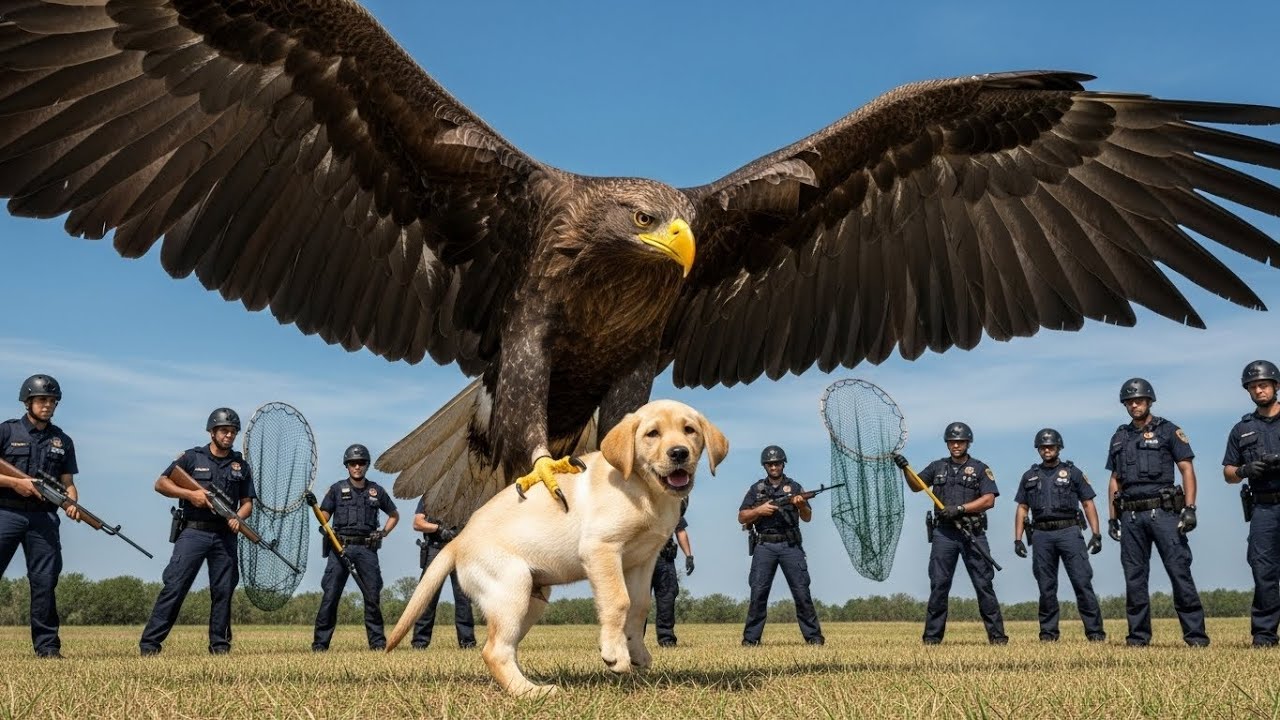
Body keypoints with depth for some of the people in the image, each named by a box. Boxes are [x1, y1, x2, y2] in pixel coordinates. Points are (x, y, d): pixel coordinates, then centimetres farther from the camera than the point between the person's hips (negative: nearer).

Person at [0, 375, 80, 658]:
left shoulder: (62, 441, 14)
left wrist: (71, 503, -6)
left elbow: (68, 483, 12)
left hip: (43, 518, 2)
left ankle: (47, 645, 5)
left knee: (45, 581, 0)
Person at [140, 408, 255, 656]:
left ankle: (219, 645, 13)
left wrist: (238, 517, -8)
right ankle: (150, 643, -7)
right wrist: (190, 494, -12)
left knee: (223, 590, 4)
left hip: (225, 535, 3)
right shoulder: (192, 457, 5)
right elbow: (161, 483, 3)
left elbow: (247, 502, 14)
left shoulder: (241, 466, 14)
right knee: (174, 586, -9)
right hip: (193, 531, -3)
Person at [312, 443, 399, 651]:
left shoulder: (376, 491, 13)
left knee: (373, 595, 1)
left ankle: (377, 641, 8)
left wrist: (384, 533, 11)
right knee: (330, 595, -6)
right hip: (340, 547, -1)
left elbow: (394, 515, 24)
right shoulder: (337, 489, 8)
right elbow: (323, 517, 6)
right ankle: (320, 642, -1)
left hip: (367, 549, 2)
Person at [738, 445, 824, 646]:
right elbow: (741, 517, 7)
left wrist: (801, 505, -15)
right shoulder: (756, 489, 11)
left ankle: (813, 636, 1)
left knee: (801, 591, -4)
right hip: (764, 547, 0)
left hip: (790, 546, 0)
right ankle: (751, 638, 3)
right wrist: (759, 510, -10)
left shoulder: (794, 487, 10)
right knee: (758, 592, -2)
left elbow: (807, 517, 6)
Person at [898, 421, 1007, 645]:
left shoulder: (980, 469, 5)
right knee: (939, 584, 0)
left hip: (973, 533, -2)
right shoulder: (938, 467, 15)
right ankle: (932, 635, 5)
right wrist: (905, 470, -2)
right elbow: (916, 487, 16)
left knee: (984, 584, -1)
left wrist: (960, 508, -14)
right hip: (943, 532, 2)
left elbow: (989, 500, -5)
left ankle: (997, 634, 4)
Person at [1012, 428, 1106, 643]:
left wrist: (1096, 534, -4)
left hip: (1069, 531, -2)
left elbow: (1088, 505, 6)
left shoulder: (1073, 473, 9)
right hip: (1041, 535, 2)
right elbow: (1022, 509, 15)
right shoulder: (1029, 477, 16)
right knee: (1046, 587, 4)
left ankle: (1095, 632, -6)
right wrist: (1017, 539, 6)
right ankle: (1048, 633, 10)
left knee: (1082, 581, -9)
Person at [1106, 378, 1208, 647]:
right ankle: (1138, 635, 10)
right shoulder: (1119, 438, 17)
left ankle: (1196, 635, -4)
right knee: (1134, 577, 4)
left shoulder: (1168, 431, 4)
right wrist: (1112, 517, 11)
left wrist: (1190, 508, -11)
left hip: (1163, 511, -4)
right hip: (1131, 515, 4)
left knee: (1179, 570, -8)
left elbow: (1187, 471, -1)